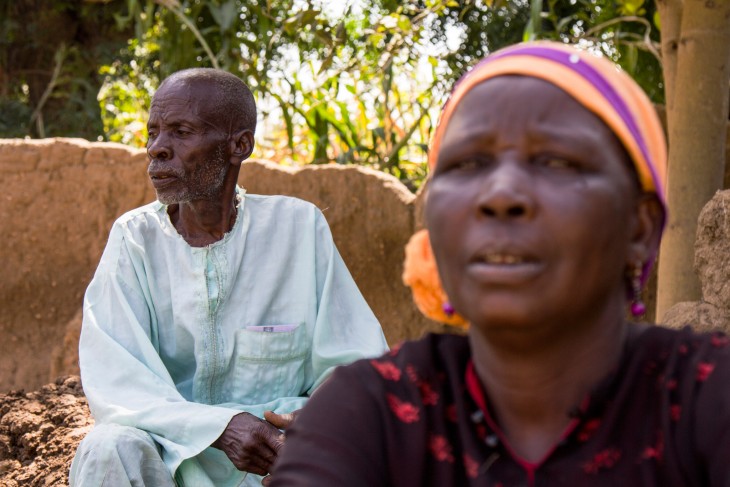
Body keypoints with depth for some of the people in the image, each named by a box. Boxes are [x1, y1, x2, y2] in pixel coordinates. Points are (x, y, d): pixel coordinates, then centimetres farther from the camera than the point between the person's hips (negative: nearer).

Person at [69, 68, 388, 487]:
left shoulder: (299, 228, -2)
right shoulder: (135, 237, -2)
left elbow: (356, 366, -2)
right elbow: (112, 382, -12)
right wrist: (220, 427, -28)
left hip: (278, 452, 0)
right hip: (172, 449, 1)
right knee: (110, 450, -31)